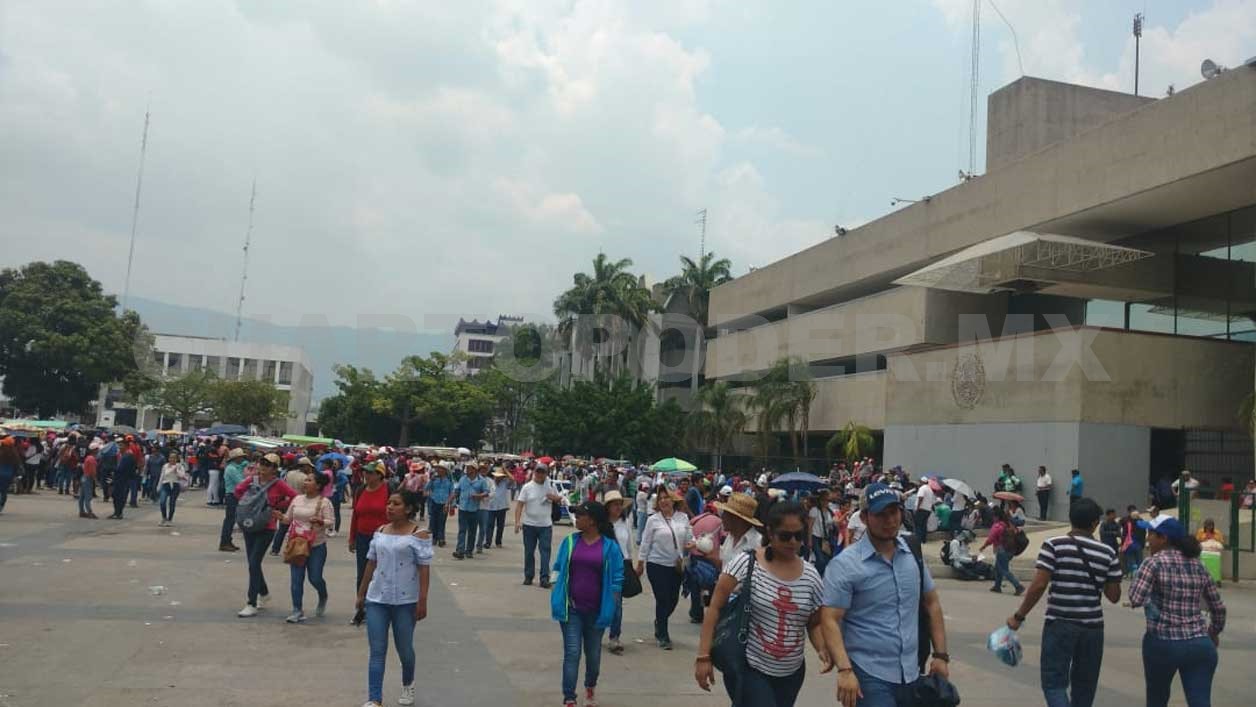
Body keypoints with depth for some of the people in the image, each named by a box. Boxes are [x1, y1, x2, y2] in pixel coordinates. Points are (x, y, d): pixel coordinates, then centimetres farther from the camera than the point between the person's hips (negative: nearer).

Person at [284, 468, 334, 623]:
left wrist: (320, 522, -30)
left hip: (317, 546, -4)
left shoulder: (324, 502, -8)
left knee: (315, 578, 1)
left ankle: (323, 598, 33)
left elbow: (331, 522, -11)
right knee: (296, 579, 1)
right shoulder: (297, 499, 7)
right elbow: (288, 519, 16)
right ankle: (297, 611, 10)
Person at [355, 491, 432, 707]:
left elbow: (424, 569, -11)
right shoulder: (380, 532, 6)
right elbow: (371, 564, 12)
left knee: (404, 649, 11)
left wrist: (422, 601, -15)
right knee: (377, 651, -1)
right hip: (377, 599, 4)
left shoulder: (419, 534, -9)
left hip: (405, 601, -4)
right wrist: (361, 593, 14)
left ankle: (407, 685, 38)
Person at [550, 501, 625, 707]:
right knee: (572, 653, -6)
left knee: (593, 653, 16)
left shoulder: (610, 546, -7)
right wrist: (557, 599, -1)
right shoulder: (570, 541, 0)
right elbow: (558, 569, 7)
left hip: (596, 610, 0)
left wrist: (611, 607, -5)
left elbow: (617, 579, -3)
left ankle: (590, 687, 43)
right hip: (571, 608, 0)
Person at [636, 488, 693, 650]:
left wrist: (691, 543, -14)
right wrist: (640, 564, -1)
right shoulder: (653, 520, -5)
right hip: (657, 565, -4)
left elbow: (689, 537, 8)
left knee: (673, 599, 11)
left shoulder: (683, 518, 2)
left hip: (677, 565, 4)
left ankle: (659, 623, 40)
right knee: (662, 600, -2)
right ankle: (663, 636, 14)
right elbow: (645, 543, -2)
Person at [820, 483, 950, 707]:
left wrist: (941, 654, 9)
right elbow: (830, 620, -15)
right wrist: (844, 670, -24)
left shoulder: (913, 554, 6)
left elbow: (931, 603, 14)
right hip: (869, 677, -5)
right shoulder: (845, 565, -12)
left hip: (911, 675, 6)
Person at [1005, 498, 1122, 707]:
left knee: (1054, 682, 1)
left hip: (1059, 624, -3)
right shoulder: (1107, 553, 3)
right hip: (1092, 627, 3)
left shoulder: (1054, 545, -7)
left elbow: (1039, 585, -13)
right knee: (1084, 686, 17)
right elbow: (1114, 596, 5)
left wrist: (1019, 617, -5)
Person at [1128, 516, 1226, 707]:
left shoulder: (1154, 562, -8)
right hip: (1200, 645, 4)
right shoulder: (1198, 565, 10)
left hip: (1163, 643, -4)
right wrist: (1214, 632, 35)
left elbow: (1135, 599, -19)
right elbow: (1218, 607, 17)